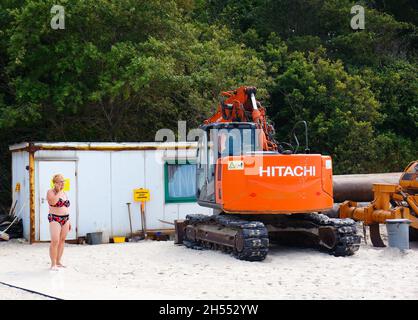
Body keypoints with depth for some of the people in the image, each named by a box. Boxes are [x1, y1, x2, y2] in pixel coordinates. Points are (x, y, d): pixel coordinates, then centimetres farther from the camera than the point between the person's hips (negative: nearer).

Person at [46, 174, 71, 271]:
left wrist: (68, 221, 18)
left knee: (62, 240, 7)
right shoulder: (50, 192, -5)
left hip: (65, 219, 7)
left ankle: (58, 262, 14)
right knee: (55, 241, -13)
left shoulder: (64, 193, 15)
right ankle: (53, 264, -9)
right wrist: (58, 191, -18)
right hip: (55, 219, -7)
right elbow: (53, 202, -24)